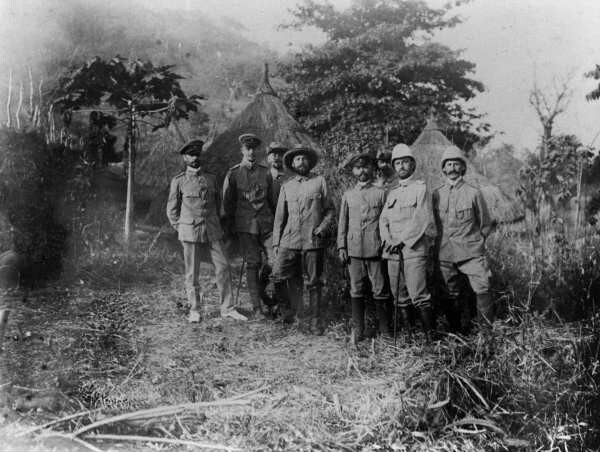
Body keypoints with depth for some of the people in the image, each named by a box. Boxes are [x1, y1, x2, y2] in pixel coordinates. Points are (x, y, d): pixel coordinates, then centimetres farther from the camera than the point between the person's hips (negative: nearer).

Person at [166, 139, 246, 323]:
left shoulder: (211, 179, 11)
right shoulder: (178, 181, 3)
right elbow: (171, 209, 9)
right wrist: (181, 230, 4)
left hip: (213, 231, 3)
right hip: (190, 233, -2)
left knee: (223, 268, -1)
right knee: (192, 273, 3)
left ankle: (227, 308, 7)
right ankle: (195, 310, 16)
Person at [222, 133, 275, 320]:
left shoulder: (265, 172, 9)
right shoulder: (233, 173, 2)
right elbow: (227, 202, 6)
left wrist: (276, 220, 15)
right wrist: (228, 227, 5)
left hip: (266, 223, 2)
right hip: (246, 225, -2)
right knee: (252, 264, -1)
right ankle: (256, 308, 7)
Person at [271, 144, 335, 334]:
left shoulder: (320, 181, 6)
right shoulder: (287, 186, 13)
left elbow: (330, 210, 7)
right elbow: (279, 216, 14)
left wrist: (322, 227, -9)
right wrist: (276, 242, 9)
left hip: (313, 241, -2)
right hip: (289, 240, 3)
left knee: (314, 282, 3)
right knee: (278, 276, -5)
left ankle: (314, 319, 16)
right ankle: (297, 310, 15)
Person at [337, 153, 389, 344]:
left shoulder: (380, 193, 6)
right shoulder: (348, 195, 13)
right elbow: (342, 222, 14)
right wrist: (341, 246, 7)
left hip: (375, 248, -2)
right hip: (354, 248, 2)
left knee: (380, 291, 0)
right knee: (356, 291, 6)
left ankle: (385, 331, 10)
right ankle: (358, 330, 14)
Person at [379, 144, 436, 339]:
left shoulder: (421, 188, 1)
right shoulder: (392, 193, 20)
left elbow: (422, 220, -9)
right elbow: (383, 219, 13)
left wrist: (402, 240, -13)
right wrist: (387, 240, -6)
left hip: (414, 249, -6)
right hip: (393, 251, 6)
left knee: (418, 295, -13)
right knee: (400, 297, 6)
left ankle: (429, 336, -7)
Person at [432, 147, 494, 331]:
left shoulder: (473, 193, -1)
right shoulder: (437, 194, 5)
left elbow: (486, 224, 7)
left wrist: (475, 241, 7)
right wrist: (445, 240, 12)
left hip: (471, 252, -2)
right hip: (446, 254, 3)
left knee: (482, 290, -9)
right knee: (452, 294, 9)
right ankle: (456, 331, 19)